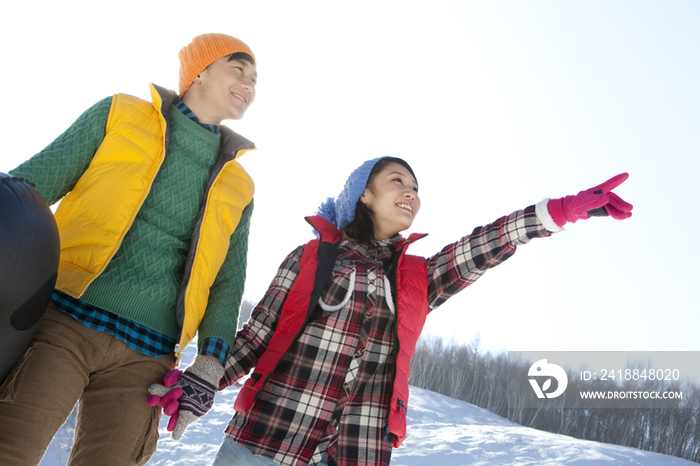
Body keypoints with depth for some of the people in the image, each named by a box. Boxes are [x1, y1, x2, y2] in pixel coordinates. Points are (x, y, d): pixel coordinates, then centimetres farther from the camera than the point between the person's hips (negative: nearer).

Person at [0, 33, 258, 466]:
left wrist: (210, 366, 2)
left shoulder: (237, 188, 14)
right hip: (62, 320, -2)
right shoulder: (119, 115, 9)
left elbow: (228, 283, 15)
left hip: (144, 360, 3)